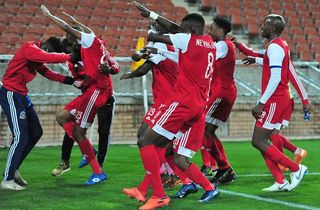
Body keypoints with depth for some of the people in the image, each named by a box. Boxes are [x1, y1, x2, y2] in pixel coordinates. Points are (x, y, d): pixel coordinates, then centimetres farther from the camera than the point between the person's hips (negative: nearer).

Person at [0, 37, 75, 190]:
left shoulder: (36, 54, 13)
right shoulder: (29, 49, -16)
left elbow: (47, 73, 15)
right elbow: (50, 58, -29)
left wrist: (69, 80, 6)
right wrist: (70, 57, -21)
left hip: (21, 95, 10)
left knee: (36, 133, 13)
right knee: (21, 137, -12)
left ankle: (13, 170, 20)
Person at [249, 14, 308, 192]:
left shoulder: (274, 47, -15)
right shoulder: (282, 45, 16)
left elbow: (275, 77, -23)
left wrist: (261, 103, -22)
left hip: (274, 101, -10)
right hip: (282, 98, 10)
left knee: (258, 141, -7)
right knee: (261, 141, 9)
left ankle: (296, 169, -2)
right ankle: (281, 182, 7)